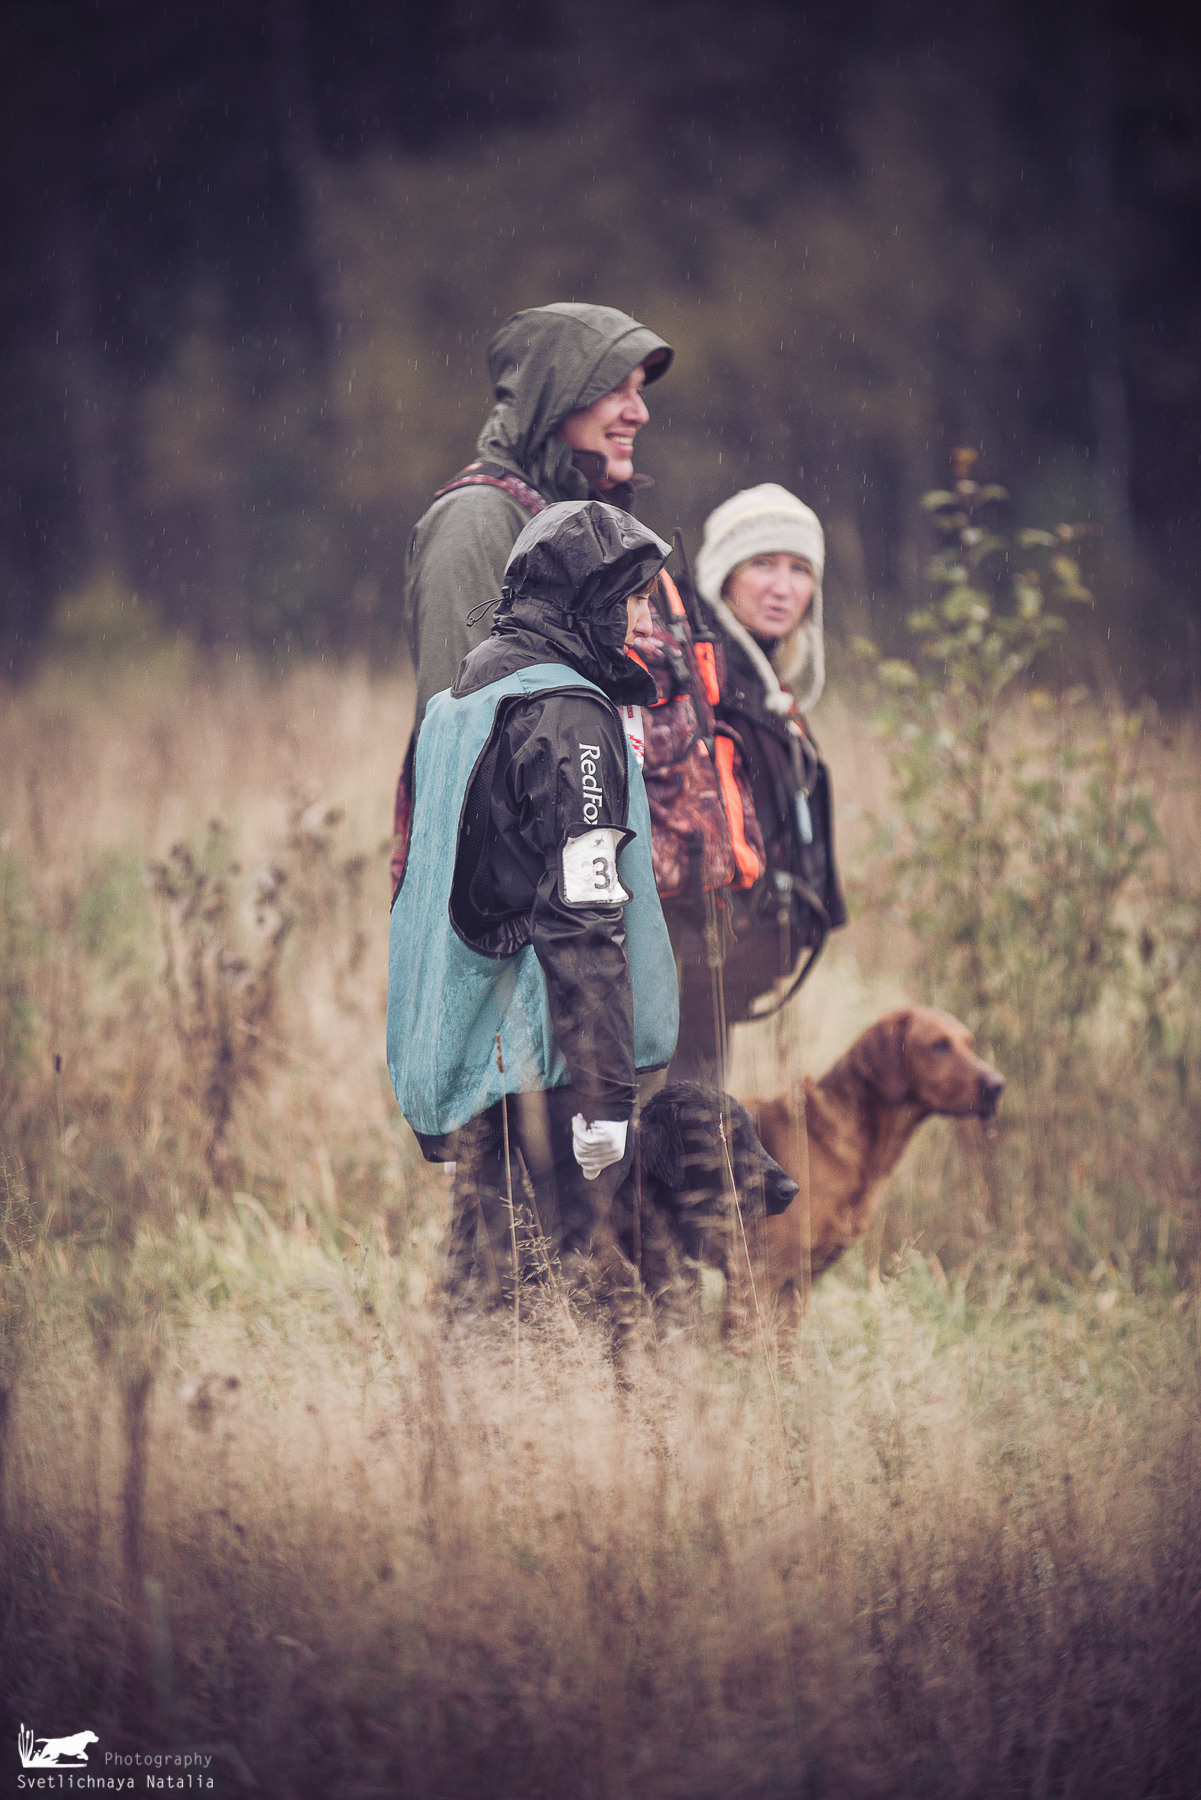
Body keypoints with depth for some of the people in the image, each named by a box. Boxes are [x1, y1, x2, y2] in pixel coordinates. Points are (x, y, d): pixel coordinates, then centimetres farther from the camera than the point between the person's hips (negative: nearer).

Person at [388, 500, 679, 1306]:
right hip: (542, 1058, -9)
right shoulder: (568, 717, -13)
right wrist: (605, 1094, -21)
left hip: (467, 1054, 9)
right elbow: (583, 923, -19)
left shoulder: (462, 700, 16)